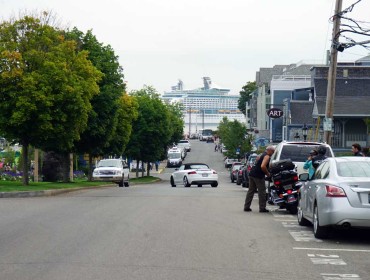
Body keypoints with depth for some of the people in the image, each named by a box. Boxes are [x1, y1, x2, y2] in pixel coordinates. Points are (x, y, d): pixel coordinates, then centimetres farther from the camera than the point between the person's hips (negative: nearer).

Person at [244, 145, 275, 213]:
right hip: (258, 176, -9)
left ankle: (246, 207, 11)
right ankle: (262, 208, 0)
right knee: (262, 191, -2)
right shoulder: (267, 156, -10)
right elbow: (263, 166, -23)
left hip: (252, 174, 9)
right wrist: (267, 173, -12)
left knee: (251, 191, 11)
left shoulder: (263, 155, 21)